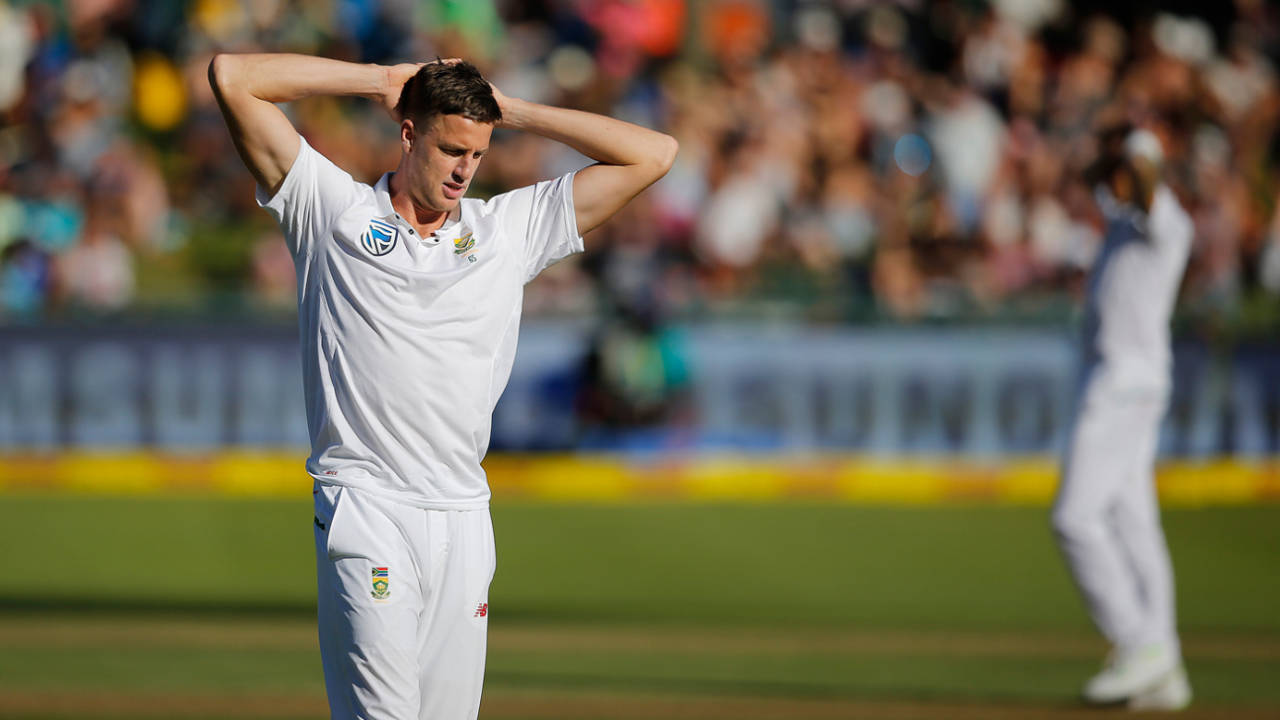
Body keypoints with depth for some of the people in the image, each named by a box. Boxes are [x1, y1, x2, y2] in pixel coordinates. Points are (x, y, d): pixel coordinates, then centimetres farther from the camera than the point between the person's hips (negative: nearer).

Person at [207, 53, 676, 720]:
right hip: (366, 509, -4)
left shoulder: (510, 228, 15)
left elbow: (653, 155, 15)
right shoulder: (336, 210, 7)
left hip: (463, 518, 4)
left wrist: (514, 111, 12)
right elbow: (232, 76, 2)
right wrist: (379, 81, 8)